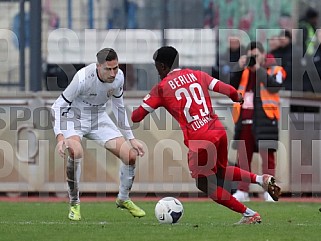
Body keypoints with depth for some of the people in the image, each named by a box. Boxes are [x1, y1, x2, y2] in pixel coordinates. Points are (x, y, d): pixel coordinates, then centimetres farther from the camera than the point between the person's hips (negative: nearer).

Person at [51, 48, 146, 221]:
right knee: (76, 152, -36)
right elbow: (58, 106, -23)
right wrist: (60, 137, -35)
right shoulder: (83, 78, -32)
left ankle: (123, 199, 21)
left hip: (98, 119, 5)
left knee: (131, 156, -7)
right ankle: (74, 204, -17)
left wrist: (131, 138, 9)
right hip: (74, 117, -5)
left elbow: (119, 107, 6)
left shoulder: (118, 77, -13)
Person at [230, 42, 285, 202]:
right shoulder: (243, 72, 17)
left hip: (264, 120, -5)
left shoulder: (274, 70, 4)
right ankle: (242, 191, 11)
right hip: (244, 120, 5)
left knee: (267, 156, -8)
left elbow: (274, 86, -15)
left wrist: (259, 69, -12)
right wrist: (239, 67, -2)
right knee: (243, 157, 6)